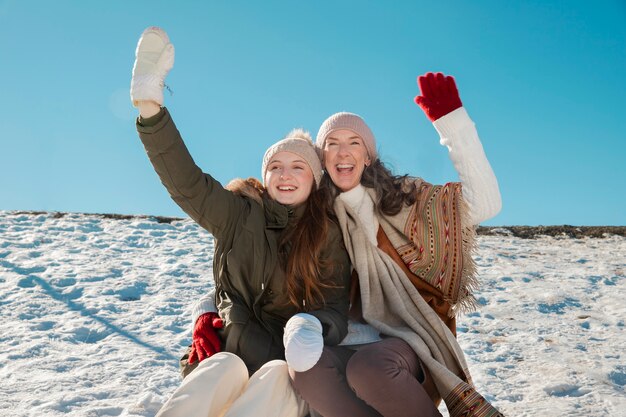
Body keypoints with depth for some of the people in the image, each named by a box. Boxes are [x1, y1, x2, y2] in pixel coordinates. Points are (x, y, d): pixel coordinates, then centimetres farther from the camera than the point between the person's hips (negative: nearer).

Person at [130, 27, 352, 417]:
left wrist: (314, 330, -35)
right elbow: (185, 181, -9)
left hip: (290, 380, 0)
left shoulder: (329, 238, -1)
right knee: (225, 369, -34)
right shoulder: (241, 214, 2)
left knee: (277, 376, -34)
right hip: (232, 352, 0)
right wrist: (150, 109, -23)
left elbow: (335, 311, -9)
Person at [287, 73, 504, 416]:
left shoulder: (401, 198, 4)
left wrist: (452, 121, -12)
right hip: (346, 344, 2)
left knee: (369, 366, -37)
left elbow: (484, 204, -7)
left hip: (404, 339, -1)